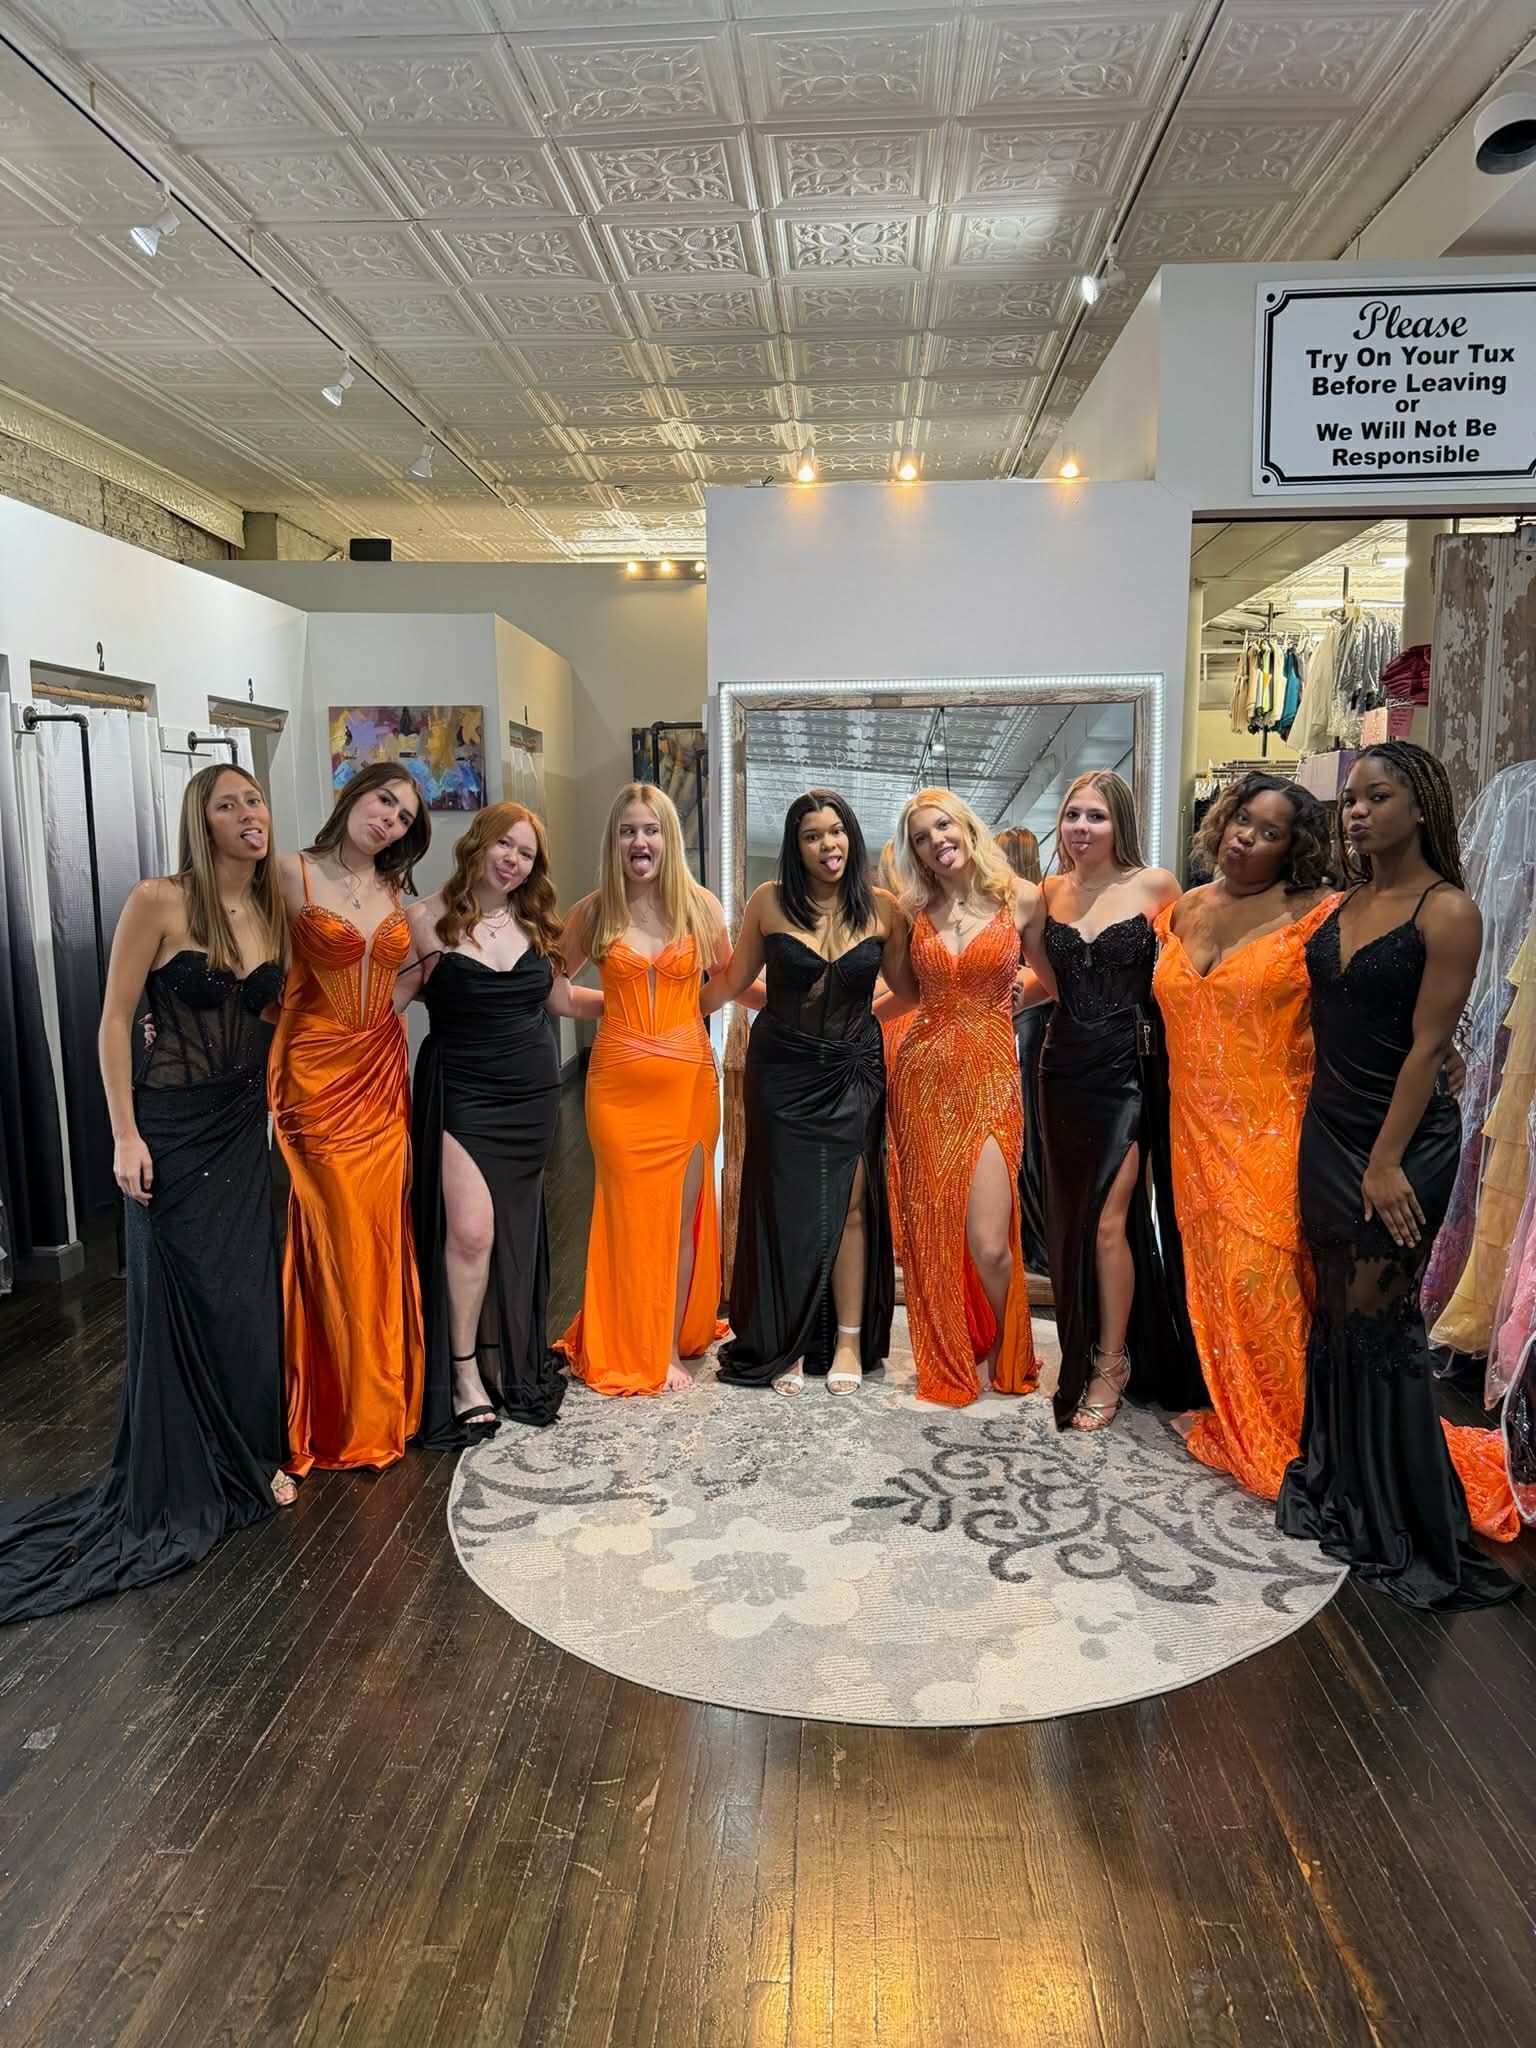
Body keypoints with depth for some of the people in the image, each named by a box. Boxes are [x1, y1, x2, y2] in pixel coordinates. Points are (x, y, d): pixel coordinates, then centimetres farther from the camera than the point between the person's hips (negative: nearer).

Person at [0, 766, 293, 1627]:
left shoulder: (273, 914, 4)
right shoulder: (160, 902, -13)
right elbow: (116, 1020, -11)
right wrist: (125, 1135, -14)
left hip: (244, 1128, 5)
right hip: (172, 1127, -5)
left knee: (250, 1296, 8)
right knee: (179, 1296, 5)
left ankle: (250, 1457, 27)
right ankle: (180, 1479, 23)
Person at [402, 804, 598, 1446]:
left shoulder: (534, 922, 7)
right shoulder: (427, 921, -6)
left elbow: (560, 1000, 19)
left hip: (531, 1095, 4)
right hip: (461, 1093, -4)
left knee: (514, 1230, 9)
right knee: (471, 1228, -14)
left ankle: (511, 1362, 24)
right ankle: (463, 1370, 3)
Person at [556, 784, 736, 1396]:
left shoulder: (700, 905, 3)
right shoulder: (594, 912, 2)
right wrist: (614, 1006, 2)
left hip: (686, 1080, 0)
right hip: (618, 1083, 0)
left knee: (679, 1213, 4)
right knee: (626, 1212, 4)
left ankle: (671, 1346, 17)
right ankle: (625, 1349, 17)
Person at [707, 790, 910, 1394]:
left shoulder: (882, 909, -2)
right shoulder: (770, 902, -4)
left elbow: (908, 986, 9)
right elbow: (734, 982, 7)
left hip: (852, 1073, 1)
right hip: (782, 1072, 0)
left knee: (850, 1205, 1)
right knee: (786, 1206, 4)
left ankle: (849, 1340, 16)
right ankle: (787, 1344, 17)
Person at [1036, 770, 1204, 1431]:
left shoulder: (1154, 886, -4)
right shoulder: (1050, 892, 7)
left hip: (1128, 1068, -4)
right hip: (1065, 1067, 4)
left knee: (1107, 1222, -7)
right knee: (1069, 1221, 9)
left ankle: (1111, 1365, 10)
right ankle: (1082, 1353, 25)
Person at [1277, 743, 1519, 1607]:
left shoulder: (1447, 911, -12)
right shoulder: (1346, 904, 8)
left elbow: (1426, 1047, -15)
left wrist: (1386, 1162, -17)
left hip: (1405, 1136, -6)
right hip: (1329, 1126, 6)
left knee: (1378, 1318, -1)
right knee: (1337, 1308, 12)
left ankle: (1408, 1525, 15)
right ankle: (1336, 1485, 27)